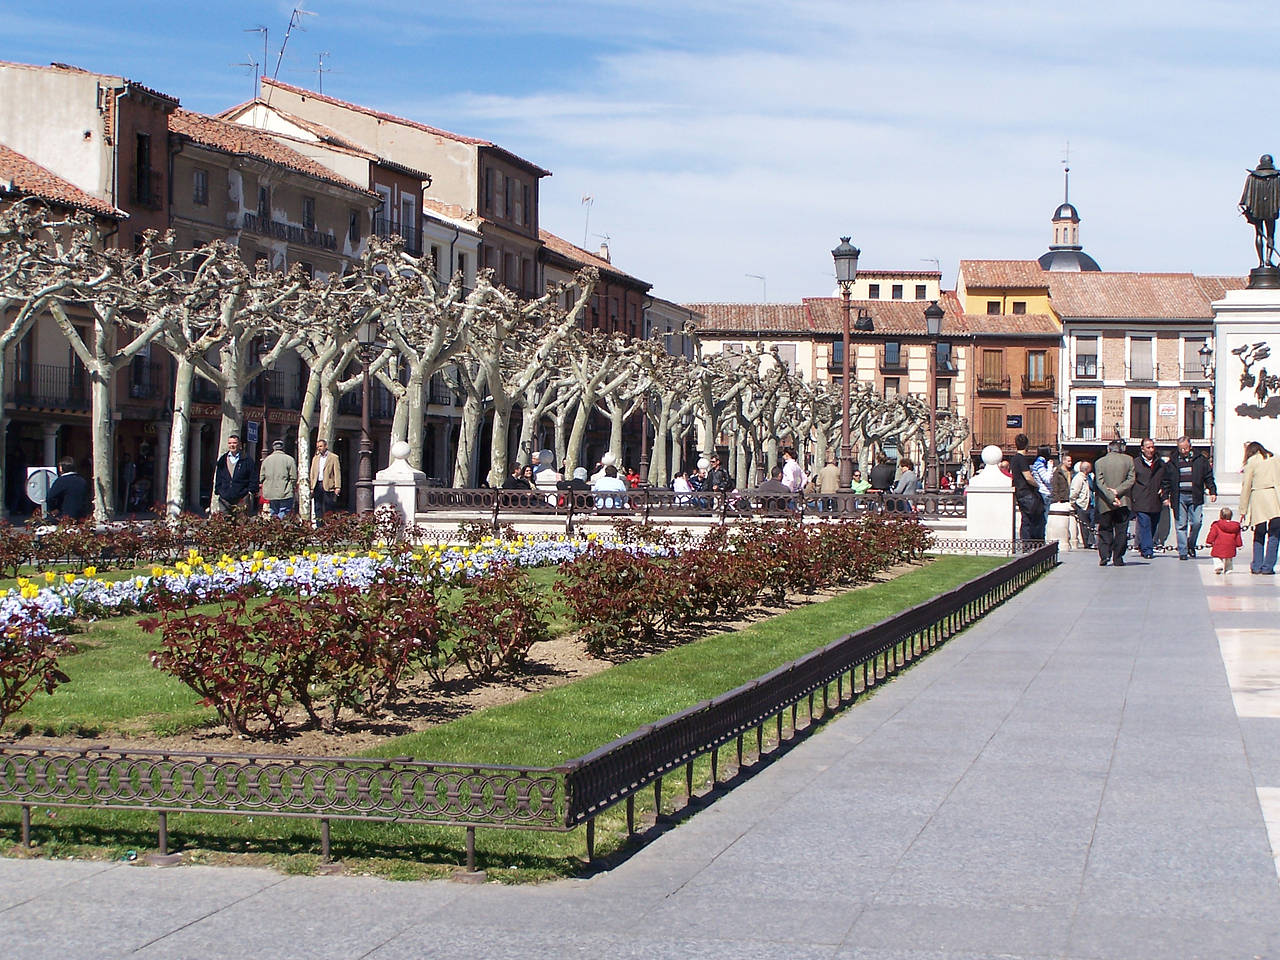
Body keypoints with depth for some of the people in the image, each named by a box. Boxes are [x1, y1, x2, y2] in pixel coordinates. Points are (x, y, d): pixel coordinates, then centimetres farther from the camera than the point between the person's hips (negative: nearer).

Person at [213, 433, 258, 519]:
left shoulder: (247, 459, 3)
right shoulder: (222, 460, 15)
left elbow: (253, 477, 3)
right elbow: (218, 478, 20)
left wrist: (251, 491, -4)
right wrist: (218, 491, 12)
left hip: (242, 499, -4)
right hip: (225, 498, 4)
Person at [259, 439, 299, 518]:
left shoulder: (266, 460, 6)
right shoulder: (289, 459, -5)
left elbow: (261, 477, 10)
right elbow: (294, 477, -6)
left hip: (270, 494, 4)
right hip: (285, 494, -4)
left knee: (273, 514, 10)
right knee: (283, 516, -5)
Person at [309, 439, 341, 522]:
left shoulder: (333, 457, 3)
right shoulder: (315, 458, 18)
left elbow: (337, 472, -3)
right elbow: (312, 473, 17)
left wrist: (337, 487, -11)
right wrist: (311, 487, 9)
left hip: (328, 486, -5)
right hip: (317, 485, 5)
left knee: (327, 508, -6)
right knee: (318, 508, 4)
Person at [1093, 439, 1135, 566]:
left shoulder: (1099, 462, -1)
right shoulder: (1128, 460, 2)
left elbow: (1100, 483, -9)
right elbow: (1131, 480, -5)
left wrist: (1112, 497, -13)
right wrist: (1117, 491, -10)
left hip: (1104, 503, 0)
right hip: (1123, 501, 0)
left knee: (1105, 530, 10)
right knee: (1121, 532, 6)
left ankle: (1104, 555, -5)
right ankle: (1118, 559, 5)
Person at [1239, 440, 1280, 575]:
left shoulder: (1252, 462, 8)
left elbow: (1246, 487, 6)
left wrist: (1243, 510, 8)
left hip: (1259, 497, -1)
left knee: (1259, 534, 9)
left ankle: (1256, 566, 6)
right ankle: (1268, 567, -4)